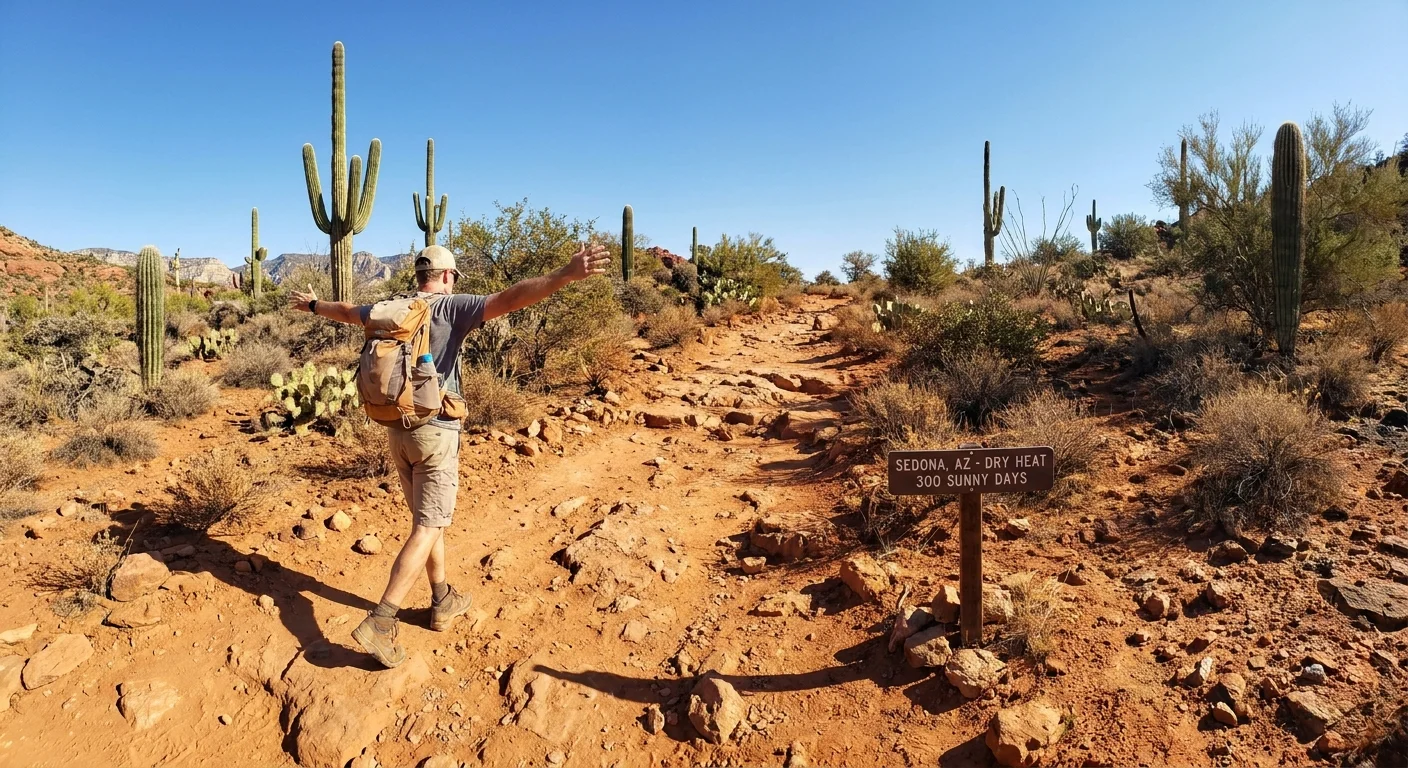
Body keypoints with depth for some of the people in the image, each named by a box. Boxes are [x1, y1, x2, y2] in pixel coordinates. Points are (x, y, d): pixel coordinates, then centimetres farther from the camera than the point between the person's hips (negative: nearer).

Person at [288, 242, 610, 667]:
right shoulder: (451, 307, -11)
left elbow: (345, 311, 29)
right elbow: (509, 298, -26)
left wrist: (312, 305, 52)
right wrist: (567, 274, -36)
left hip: (397, 429, 7)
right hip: (435, 432, -7)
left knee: (428, 518, 18)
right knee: (427, 528, -3)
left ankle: (444, 601, 28)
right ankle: (380, 621, -7)